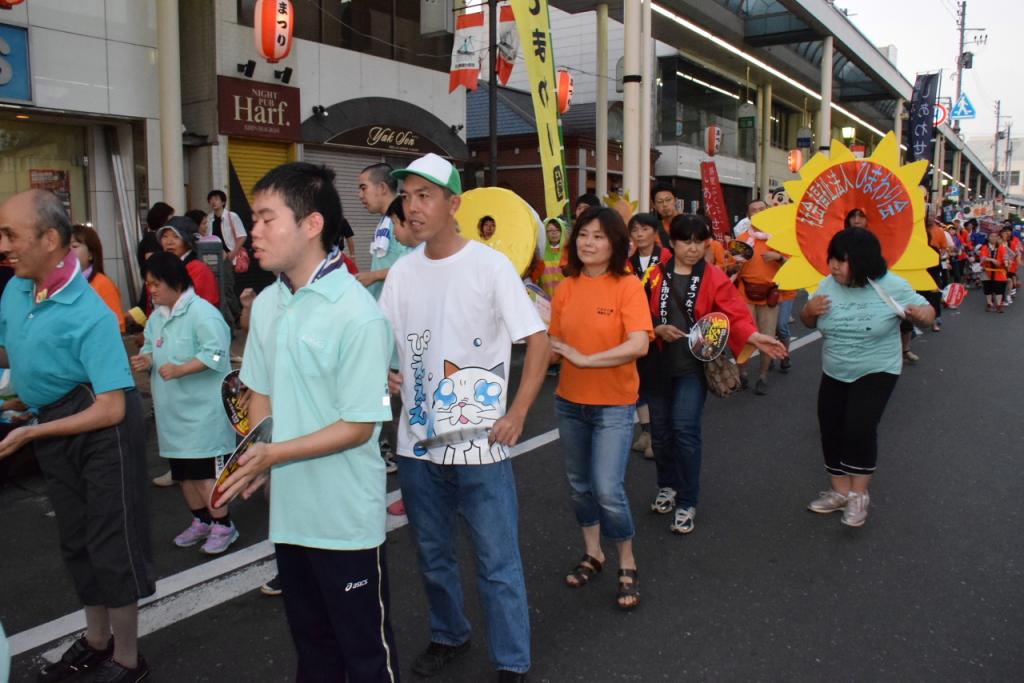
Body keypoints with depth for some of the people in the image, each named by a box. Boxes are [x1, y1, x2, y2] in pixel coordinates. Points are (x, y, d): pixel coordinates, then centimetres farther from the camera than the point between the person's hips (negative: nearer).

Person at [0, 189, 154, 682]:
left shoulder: (89, 315, -25)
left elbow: (111, 409, -26)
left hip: (101, 430, -8)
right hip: (53, 427, 8)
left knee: (110, 543, 3)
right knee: (76, 540, 20)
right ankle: (96, 641, 40)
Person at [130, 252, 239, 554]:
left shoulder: (201, 312, -15)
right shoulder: (157, 317, 12)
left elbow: (216, 353, -23)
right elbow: (151, 348, 20)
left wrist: (180, 369, -27)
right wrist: (145, 360, -2)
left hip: (202, 411, -9)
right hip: (172, 411, 9)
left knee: (203, 472, -6)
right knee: (182, 471, 17)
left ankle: (223, 526, 10)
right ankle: (201, 521, 34)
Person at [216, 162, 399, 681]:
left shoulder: (357, 314, -20)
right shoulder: (266, 304, 3)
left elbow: (359, 426, -17)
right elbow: (260, 391, 12)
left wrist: (274, 454, -20)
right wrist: (253, 459, -5)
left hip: (346, 516, -6)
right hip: (288, 509, 7)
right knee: (310, 640, 24)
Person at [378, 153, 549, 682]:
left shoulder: (490, 265, -9)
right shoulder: (402, 272, 5)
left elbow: (537, 339, -9)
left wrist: (516, 414, -14)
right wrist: (381, 375, -12)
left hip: (480, 445, -5)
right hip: (418, 443, 5)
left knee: (497, 564, 5)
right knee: (432, 556, 20)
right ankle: (448, 636, 43)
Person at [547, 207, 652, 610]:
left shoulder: (628, 286, -13)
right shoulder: (566, 288, 1)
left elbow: (639, 345, -24)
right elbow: (555, 345, 4)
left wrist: (586, 359, -22)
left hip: (614, 405, -5)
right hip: (569, 402, 5)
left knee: (607, 490, -9)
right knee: (579, 484, 16)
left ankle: (627, 565, 16)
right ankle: (592, 553, 38)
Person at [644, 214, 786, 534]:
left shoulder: (715, 278, -1)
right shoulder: (656, 275, 3)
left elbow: (735, 314, -8)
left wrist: (755, 337, -24)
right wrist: (659, 330, -15)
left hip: (693, 366, -2)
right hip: (658, 365, 3)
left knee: (684, 428, -12)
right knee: (660, 431, 10)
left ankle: (686, 504, 3)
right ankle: (667, 487, 35)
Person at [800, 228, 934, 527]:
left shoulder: (892, 286, -15)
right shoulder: (828, 284, -5)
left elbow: (926, 311, -3)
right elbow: (809, 322, 7)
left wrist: (922, 314, -27)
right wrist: (808, 310, -17)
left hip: (876, 373, -5)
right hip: (833, 373, 5)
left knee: (859, 428, -18)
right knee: (831, 431, 9)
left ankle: (859, 494, 2)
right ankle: (840, 490, 27)